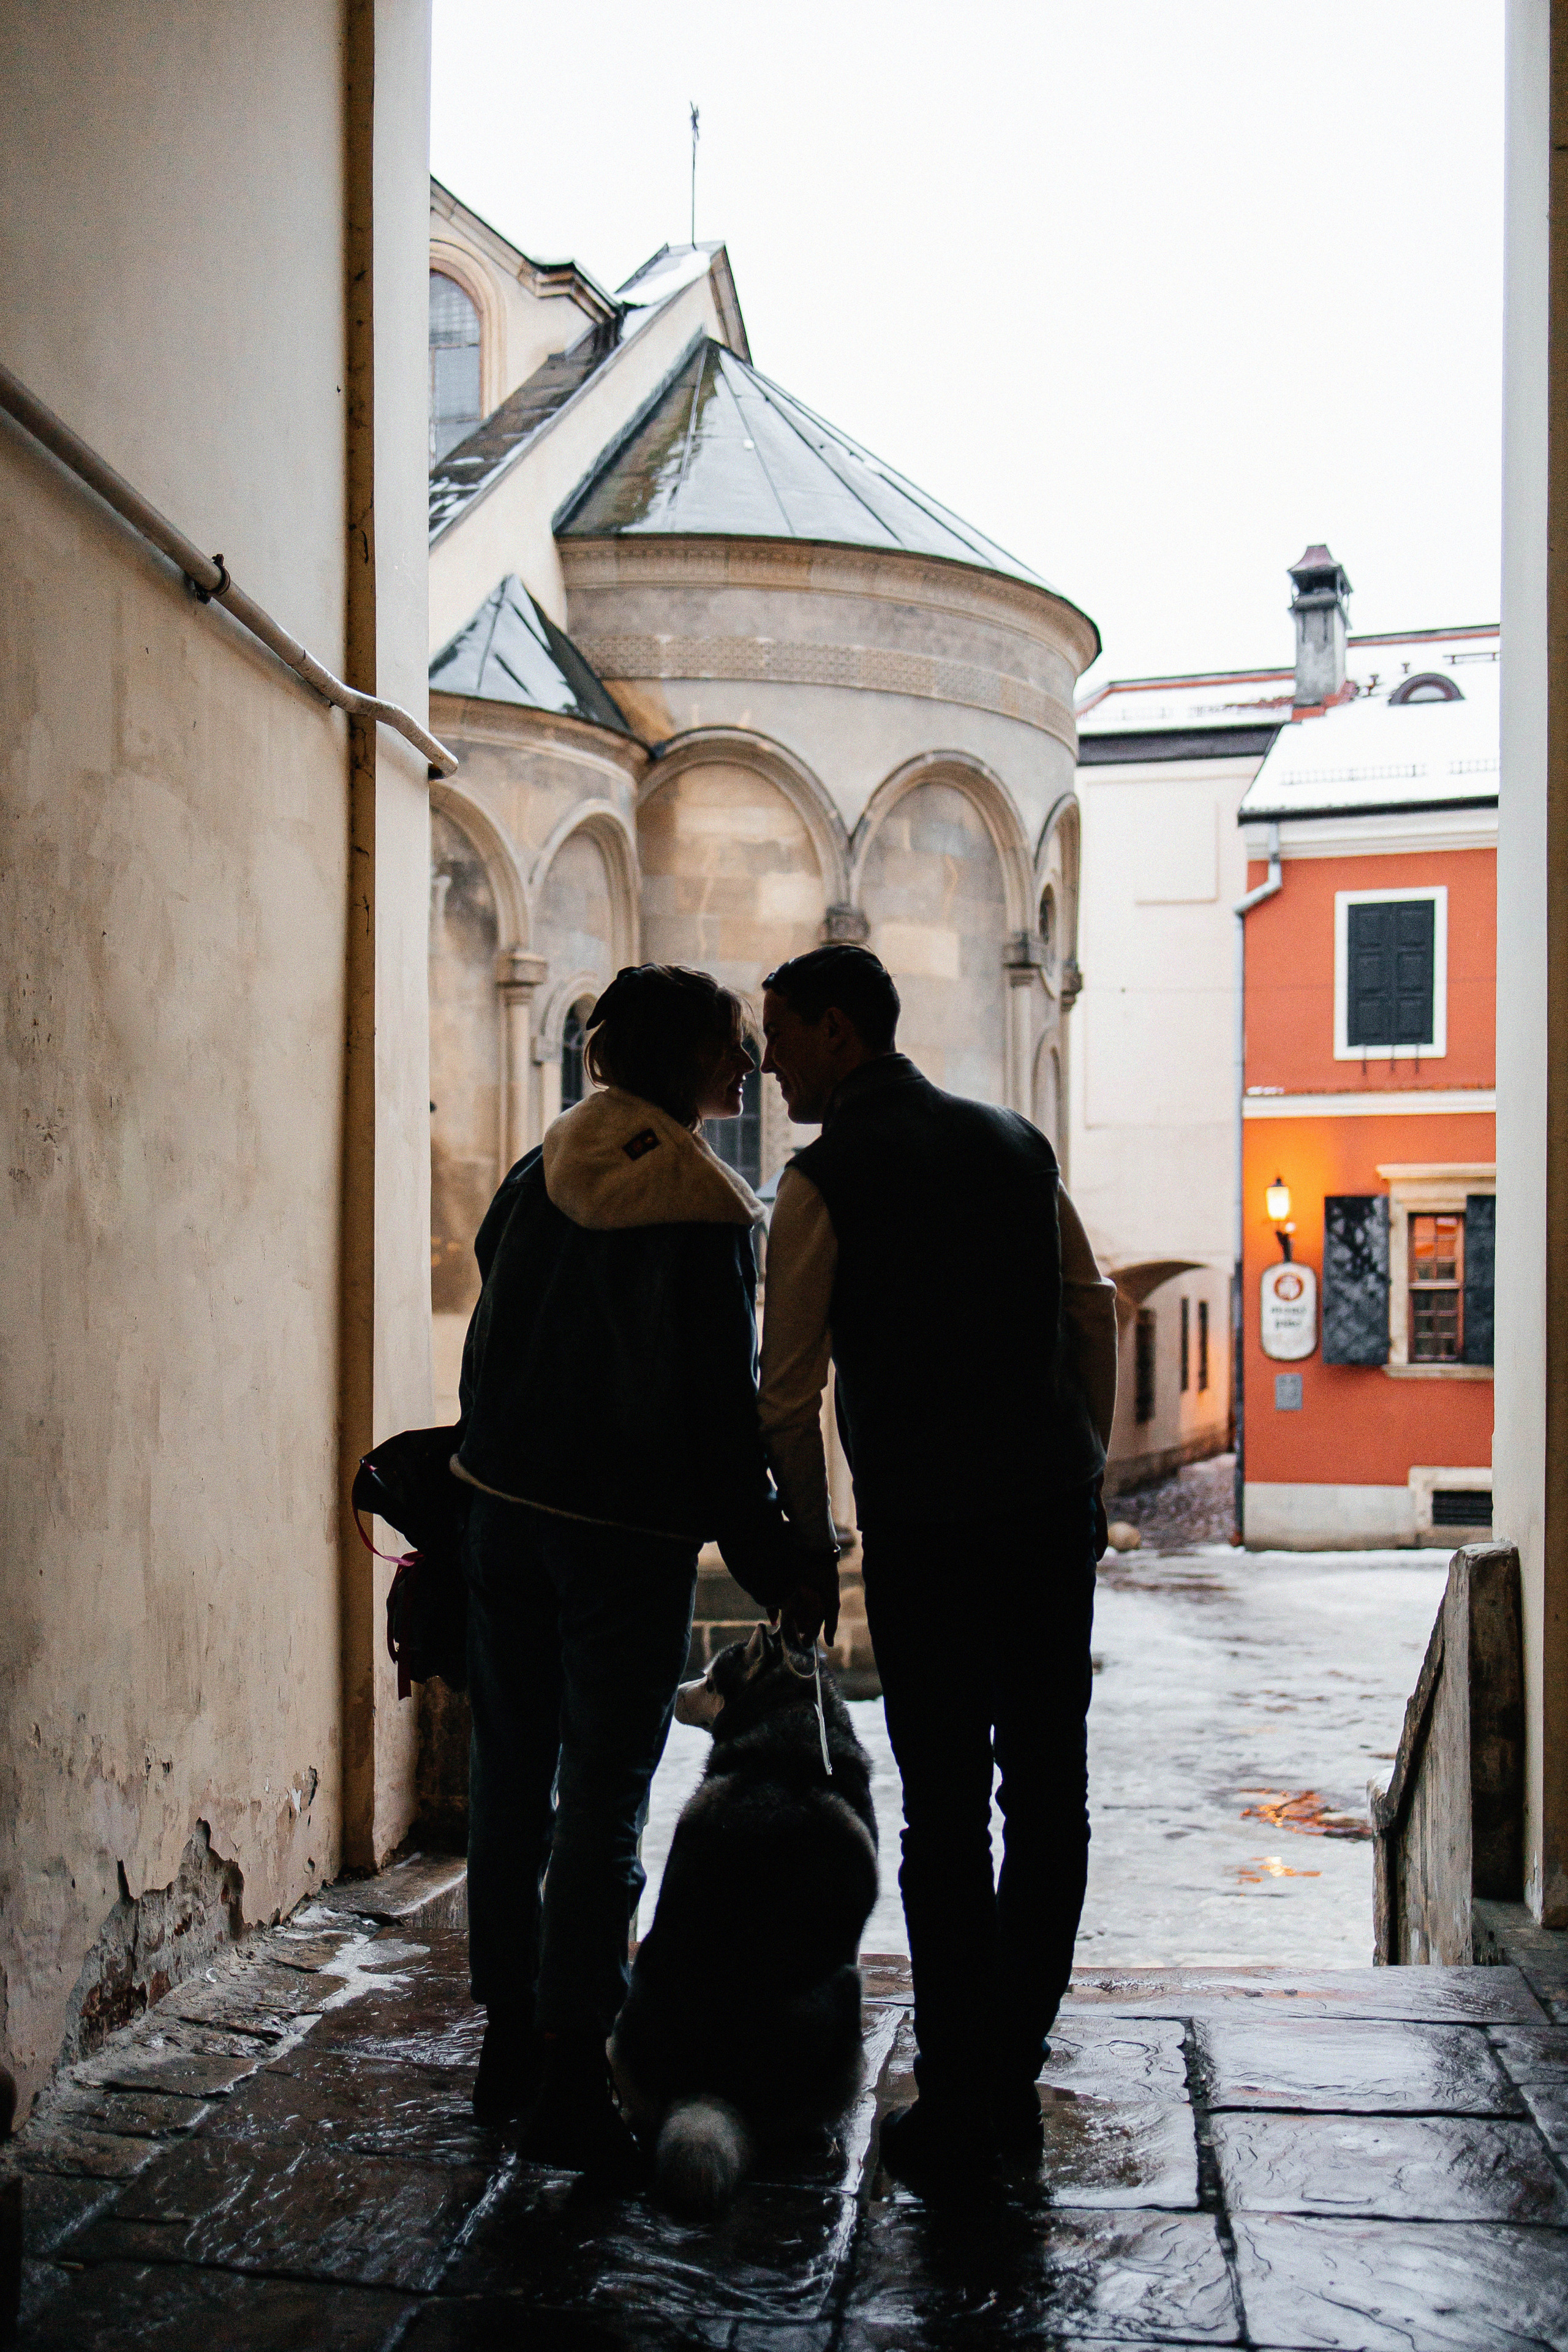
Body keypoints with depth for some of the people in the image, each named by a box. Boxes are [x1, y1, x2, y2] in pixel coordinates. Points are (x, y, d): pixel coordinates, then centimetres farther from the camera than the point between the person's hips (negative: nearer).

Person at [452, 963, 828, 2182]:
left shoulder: (544, 1166, 6)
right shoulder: (705, 1208, -14)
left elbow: (496, 1322, 12)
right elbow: (721, 1405, -14)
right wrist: (774, 1565, -7)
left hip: (505, 1501, 7)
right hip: (629, 1530, -6)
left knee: (511, 1777, 14)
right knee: (604, 1801, 1)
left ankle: (510, 2045, 25)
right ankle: (569, 2081, 6)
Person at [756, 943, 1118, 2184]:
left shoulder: (825, 1177, -4)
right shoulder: (1015, 1141, 13)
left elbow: (789, 1391, -5)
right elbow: (1098, 1311, 14)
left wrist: (811, 1544, 7)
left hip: (926, 1525, -5)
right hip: (1055, 1509, 5)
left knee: (946, 1813, 2)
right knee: (1049, 1797, 11)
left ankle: (955, 2105, 9)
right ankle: (1014, 2083, 20)